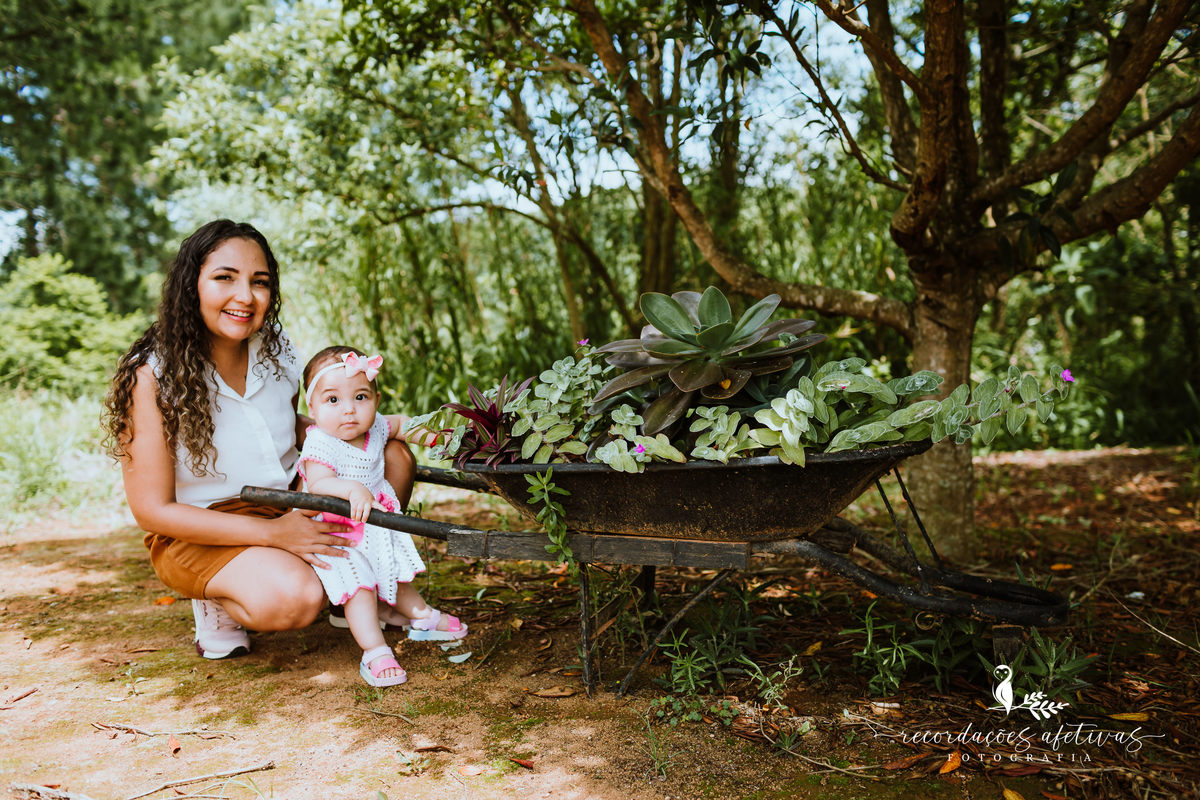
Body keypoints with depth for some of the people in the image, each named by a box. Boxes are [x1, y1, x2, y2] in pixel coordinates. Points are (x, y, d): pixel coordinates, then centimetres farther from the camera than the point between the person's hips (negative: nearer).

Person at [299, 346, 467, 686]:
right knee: (359, 586, -17)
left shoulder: (374, 428, -5)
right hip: (338, 534, -7)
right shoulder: (320, 444, -27)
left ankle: (422, 616, 41)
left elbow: (398, 423, 18)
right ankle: (375, 652, -13)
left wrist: (422, 433, 5)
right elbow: (317, 484, -41)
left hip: (377, 526, 7)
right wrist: (352, 489, -56)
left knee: (394, 574, 22)